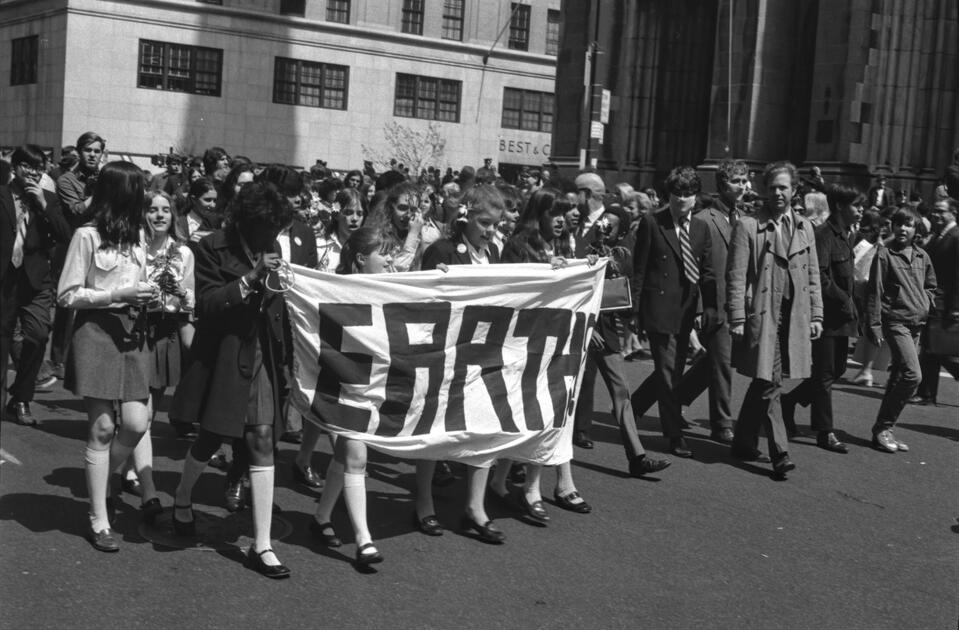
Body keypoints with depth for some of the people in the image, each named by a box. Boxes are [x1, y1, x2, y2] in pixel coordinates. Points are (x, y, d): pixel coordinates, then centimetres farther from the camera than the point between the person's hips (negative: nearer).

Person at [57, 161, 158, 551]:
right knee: (102, 427, -4)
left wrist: (145, 295, 3)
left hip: (132, 334, 6)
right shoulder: (87, 236, -6)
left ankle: (97, 481, 23)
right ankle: (99, 520, 6)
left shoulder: (136, 237, 14)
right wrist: (118, 294, -13)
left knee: (135, 423, -5)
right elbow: (67, 295, -6)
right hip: (97, 332, -6)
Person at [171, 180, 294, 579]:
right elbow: (205, 305, -16)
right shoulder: (213, 249, -8)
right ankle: (182, 500, 41)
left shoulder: (270, 248, 7)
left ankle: (261, 545, 1)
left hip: (262, 355, 4)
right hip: (222, 357, -4)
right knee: (210, 439, 8)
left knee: (262, 441, -2)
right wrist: (251, 278, -23)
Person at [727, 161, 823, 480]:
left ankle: (744, 444, 23)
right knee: (768, 384, -8)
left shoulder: (804, 228, 14)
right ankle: (779, 453, -4)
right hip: (761, 315, -5)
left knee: (762, 382, 11)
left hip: (795, 318, 5)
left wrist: (816, 315, 9)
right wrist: (737, 319, -11)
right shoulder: (748, 226, -2)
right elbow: (736, 277, -5)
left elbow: (813, 276, 17)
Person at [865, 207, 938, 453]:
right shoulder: (884, 254, -4)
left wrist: (928, 305, 9)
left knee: (899, 378, 8)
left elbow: (930, 286, 27)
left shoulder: (922, 256, 12)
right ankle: (883, 428, -8)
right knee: (913, 374, -17)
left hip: (917, 324, 6)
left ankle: (884, 429, 16)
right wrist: (874, 325, -10)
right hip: (896, 321, -6)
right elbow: (875, 291, -6)